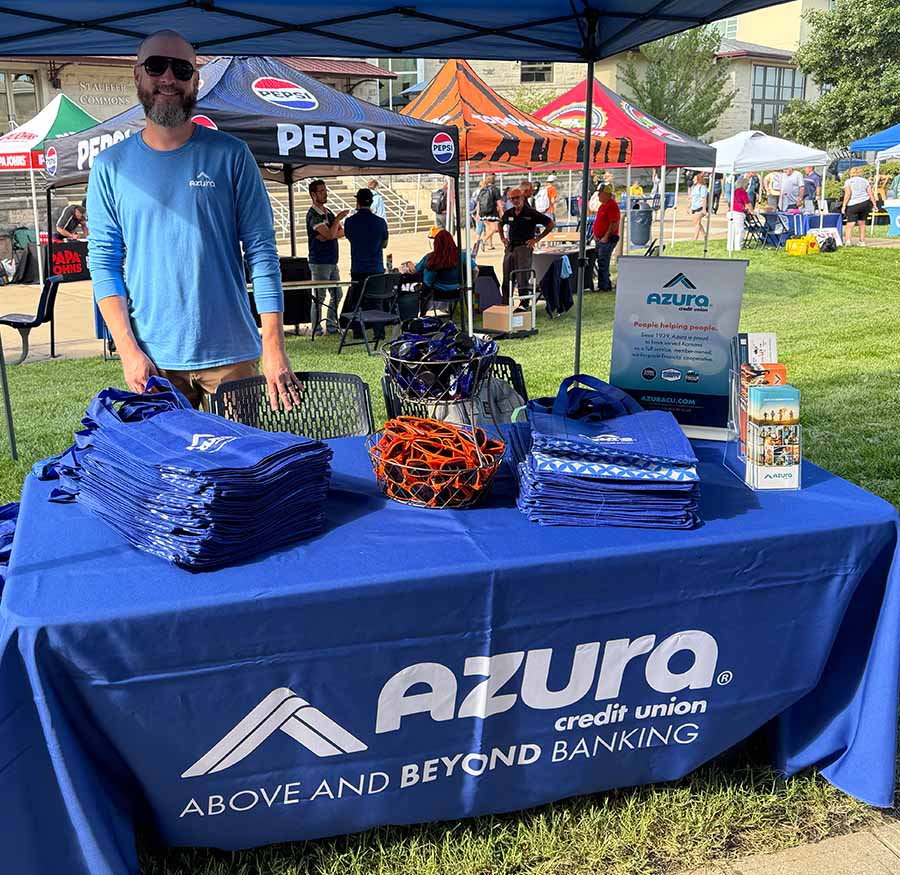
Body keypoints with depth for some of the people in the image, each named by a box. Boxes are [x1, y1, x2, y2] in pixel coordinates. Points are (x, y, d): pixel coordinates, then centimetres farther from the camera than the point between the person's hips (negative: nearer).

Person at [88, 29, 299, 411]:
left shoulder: (230, 155, 1)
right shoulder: (110, 166, 5)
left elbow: (262, 251, -2)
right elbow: (103, 262, 3)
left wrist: (274, 348, -10)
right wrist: (128, 349, -9)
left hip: (231, 354, -1)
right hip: (152, 361, 1)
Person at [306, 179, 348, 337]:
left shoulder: (328, 212, 14)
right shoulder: (313, 215, -12)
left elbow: (341, 232, 7)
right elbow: (330, 234, -21)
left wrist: (328, 235, -11)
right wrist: (338, 218, -12)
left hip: (332, 261, 9)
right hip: (319, 262, -9)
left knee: (336, 294, 13)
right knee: (319, 297, -3)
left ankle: (331, 326, 23)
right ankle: (316, 330, 4)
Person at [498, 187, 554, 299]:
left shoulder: (531, 213, -5)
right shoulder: (508, 213, 10)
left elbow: (551, 223, -5)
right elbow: (500, 224, 33)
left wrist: (537, 239, -7)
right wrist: (502, 238, 19)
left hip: (524, 247, -6)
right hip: (510, 248, 6)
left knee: (522, 280, -8)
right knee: (507, 280, 8)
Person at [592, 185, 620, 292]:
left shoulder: (611, 205, -14)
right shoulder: (603, 205, 17)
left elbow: (614, 224, -21)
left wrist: (606, 237, -21)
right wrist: (596, 234, 15)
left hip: (607, 240, -10)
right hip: (600, 239, 10)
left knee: (603, 263, -10)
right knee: (601, 263, 13)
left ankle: (604, 286, -6)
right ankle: (606, 285, 20)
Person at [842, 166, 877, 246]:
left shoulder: (848, 181, 4)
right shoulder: (865, 181, 15)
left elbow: (848, 194, -9)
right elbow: (870, 193, 7)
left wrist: (844, 205, -10)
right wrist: (874, 205, 8)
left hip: (853, 205, -4)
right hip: (865, 203, 4)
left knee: (850, 224, -7)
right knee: (862, 223, 15)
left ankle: (848, 240, -25)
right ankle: (862, 241, 17)